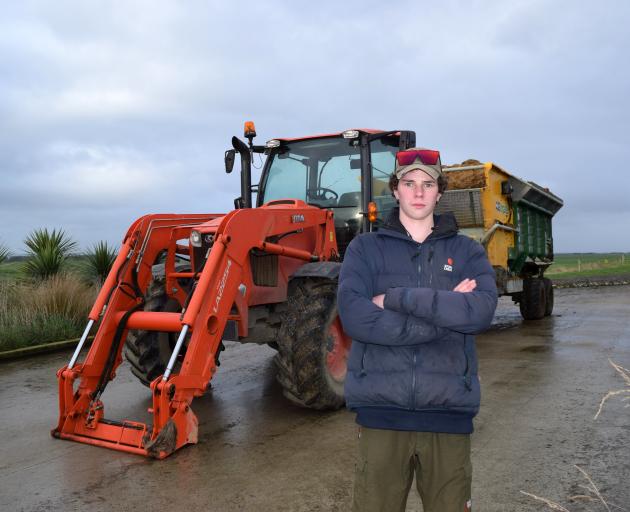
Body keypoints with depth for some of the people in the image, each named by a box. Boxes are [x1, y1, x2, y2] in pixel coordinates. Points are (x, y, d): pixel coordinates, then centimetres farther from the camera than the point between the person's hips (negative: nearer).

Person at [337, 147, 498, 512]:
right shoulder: (365, 248, 4)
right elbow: (354, 317, -13)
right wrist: (444, 313, -13)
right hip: (381, 409, -1)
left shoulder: (467, 251, 8)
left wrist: (397, 298, -13)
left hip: (448, 411, 2)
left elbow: (482, 311, -12)